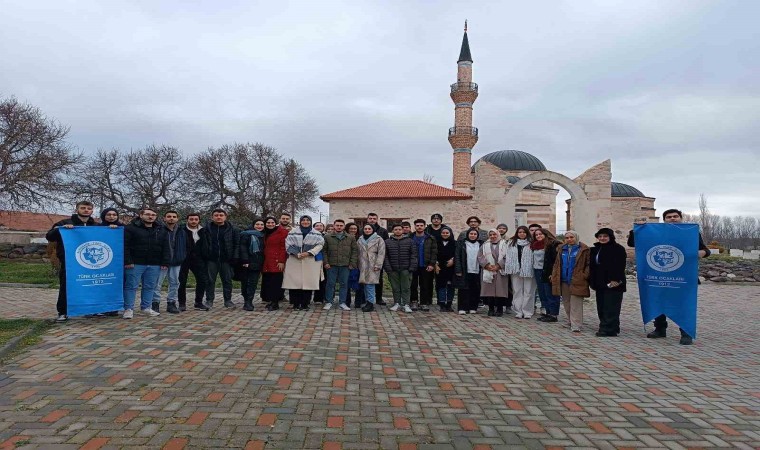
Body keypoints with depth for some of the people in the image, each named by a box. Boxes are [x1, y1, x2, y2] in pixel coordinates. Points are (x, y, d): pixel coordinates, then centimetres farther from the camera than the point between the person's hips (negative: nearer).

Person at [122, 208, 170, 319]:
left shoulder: (161, 231, 14)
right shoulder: (131, 228, 0)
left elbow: (165, 248, 13)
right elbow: (125, 246, -6)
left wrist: (165, 263, 4)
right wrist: (127, 261, -14)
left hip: (154, 265, 4)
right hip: (135, 264, -4)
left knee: (150, 287, 9)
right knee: (131, 286, 0)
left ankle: (146, 307, 20)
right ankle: (128, 309, 7)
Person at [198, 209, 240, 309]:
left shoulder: (232, 229, 2)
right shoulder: (206, 229, 3)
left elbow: (236, 244, 1)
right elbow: (200, 243, 6)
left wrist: (234, 257, -7)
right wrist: (204, 256, -3)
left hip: (226, 259, 0)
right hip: (211, 260, 0)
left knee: (227, 280, 7)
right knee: (210, 281, 5)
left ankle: (228, 300, 17)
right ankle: (209, 300, 16)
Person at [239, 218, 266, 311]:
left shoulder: (263, 236, 15)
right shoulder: (247, 234, 0)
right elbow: (243, 248, -9)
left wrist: (263, 263, 9)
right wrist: (245, 261, -18)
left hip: (257, 263, 4)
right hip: (247, 263, -4)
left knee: (253, 282, -2)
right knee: (245, 282, 2)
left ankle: (248, 302, 0)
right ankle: (247, 301, 11)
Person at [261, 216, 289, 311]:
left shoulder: (281, 231, -5)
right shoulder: (266, 233, 18)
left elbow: (284, 247, -11)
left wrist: (281, 261, -17)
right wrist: (263, 261, 13)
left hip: (276, 262, -7)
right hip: (267, 262, 7)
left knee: (275, 282, -6)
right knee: (267, 281, 7)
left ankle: (275, 303, 0)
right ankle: (270, 300, 17)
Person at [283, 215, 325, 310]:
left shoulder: (316, 234, 11)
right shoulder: (293, 232, 10)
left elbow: (320, 244, -2)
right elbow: (288, 244, 2)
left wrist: (308, 253, -14)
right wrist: (297, 254, -13)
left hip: (310, 262, 0)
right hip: (294, 261, 0)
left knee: (308, 282, -4)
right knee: (294, 282, -4)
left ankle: (305, 304, 5)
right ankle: (296, 304, 5)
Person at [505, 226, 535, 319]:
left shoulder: (531, 243, 1)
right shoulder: (511, 243, 10)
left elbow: (534, 256, -3)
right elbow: (509, 256, 7)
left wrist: (533, 269, -11)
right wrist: (508, 268, -2)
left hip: (528, 271, -2)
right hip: (516, 270, 3)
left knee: (528, 291, 2)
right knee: (517, 291, 6)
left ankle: (527, 311, 8)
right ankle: (518, 311, 11)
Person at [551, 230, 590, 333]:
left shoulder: (584, 249, -4)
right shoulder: (561, 249, 13)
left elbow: (589, 264, -4)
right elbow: (557, 264, 18)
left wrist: (584, 275, -14)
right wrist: (554, 276, 9)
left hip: (577, 281, -6)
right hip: (564, 281, 6)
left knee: (576, 305, -6)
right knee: (566, 303, 13)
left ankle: (576, 326, -3)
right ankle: (570, 321, 26)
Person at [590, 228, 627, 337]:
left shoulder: (618, 249, -8)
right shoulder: (595, 249, 17)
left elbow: (619, 266, -16)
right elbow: (593, 266, 23)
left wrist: (615, 280, -21)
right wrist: (593, 281, 18)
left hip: (612, 283, -8)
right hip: (600, 283, 9)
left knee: (610, 308, -7)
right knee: (601, 308, 10)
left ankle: (608, 329, -5)